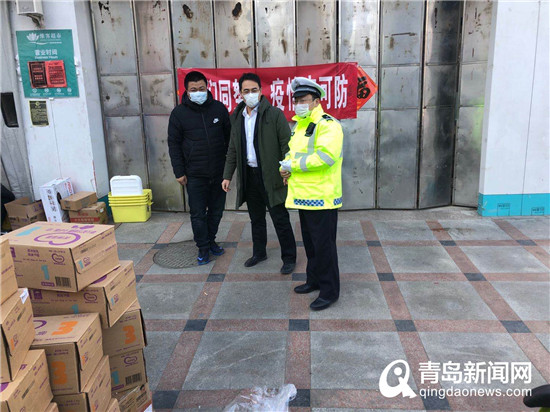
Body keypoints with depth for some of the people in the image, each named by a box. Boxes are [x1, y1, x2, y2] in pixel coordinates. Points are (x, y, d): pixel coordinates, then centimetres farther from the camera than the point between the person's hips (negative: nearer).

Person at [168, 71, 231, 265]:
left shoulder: (219, 108, 3)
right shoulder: (179, 113, -2)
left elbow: (229, 137, 10)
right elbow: (174, 144, 1)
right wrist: (179, 172, -3)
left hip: (219, 172, 2)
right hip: (194, 175, -2)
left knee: (216, 210, 13)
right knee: (198, 214, 3)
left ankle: (211, 240, 34)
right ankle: (203, 248, 18)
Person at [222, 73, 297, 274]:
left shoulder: (274, 114, -8)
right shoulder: (237, 117, 10)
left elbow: (287, 145, -10)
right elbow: (233, 150, 15)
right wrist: (227, 175, 12)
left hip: (271, 176, -5)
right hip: (248, 176, 6)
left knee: (280, 219, 2)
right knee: (256, 218, 18)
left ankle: (289, 258, 16)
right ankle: (259, 252, 34)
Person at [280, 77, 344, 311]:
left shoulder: (327, 125, -15)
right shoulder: (300, 126, 16)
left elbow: (326, 156, -29)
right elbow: (294, 152, 27)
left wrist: (293, 164, -21)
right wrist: (288, 168, 3)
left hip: (321, 197, -9)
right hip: (304, 196, 10)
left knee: (324, 245, -1)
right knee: (310, 242, 20)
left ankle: (329, 291, 12)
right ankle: (314, 280, 37)